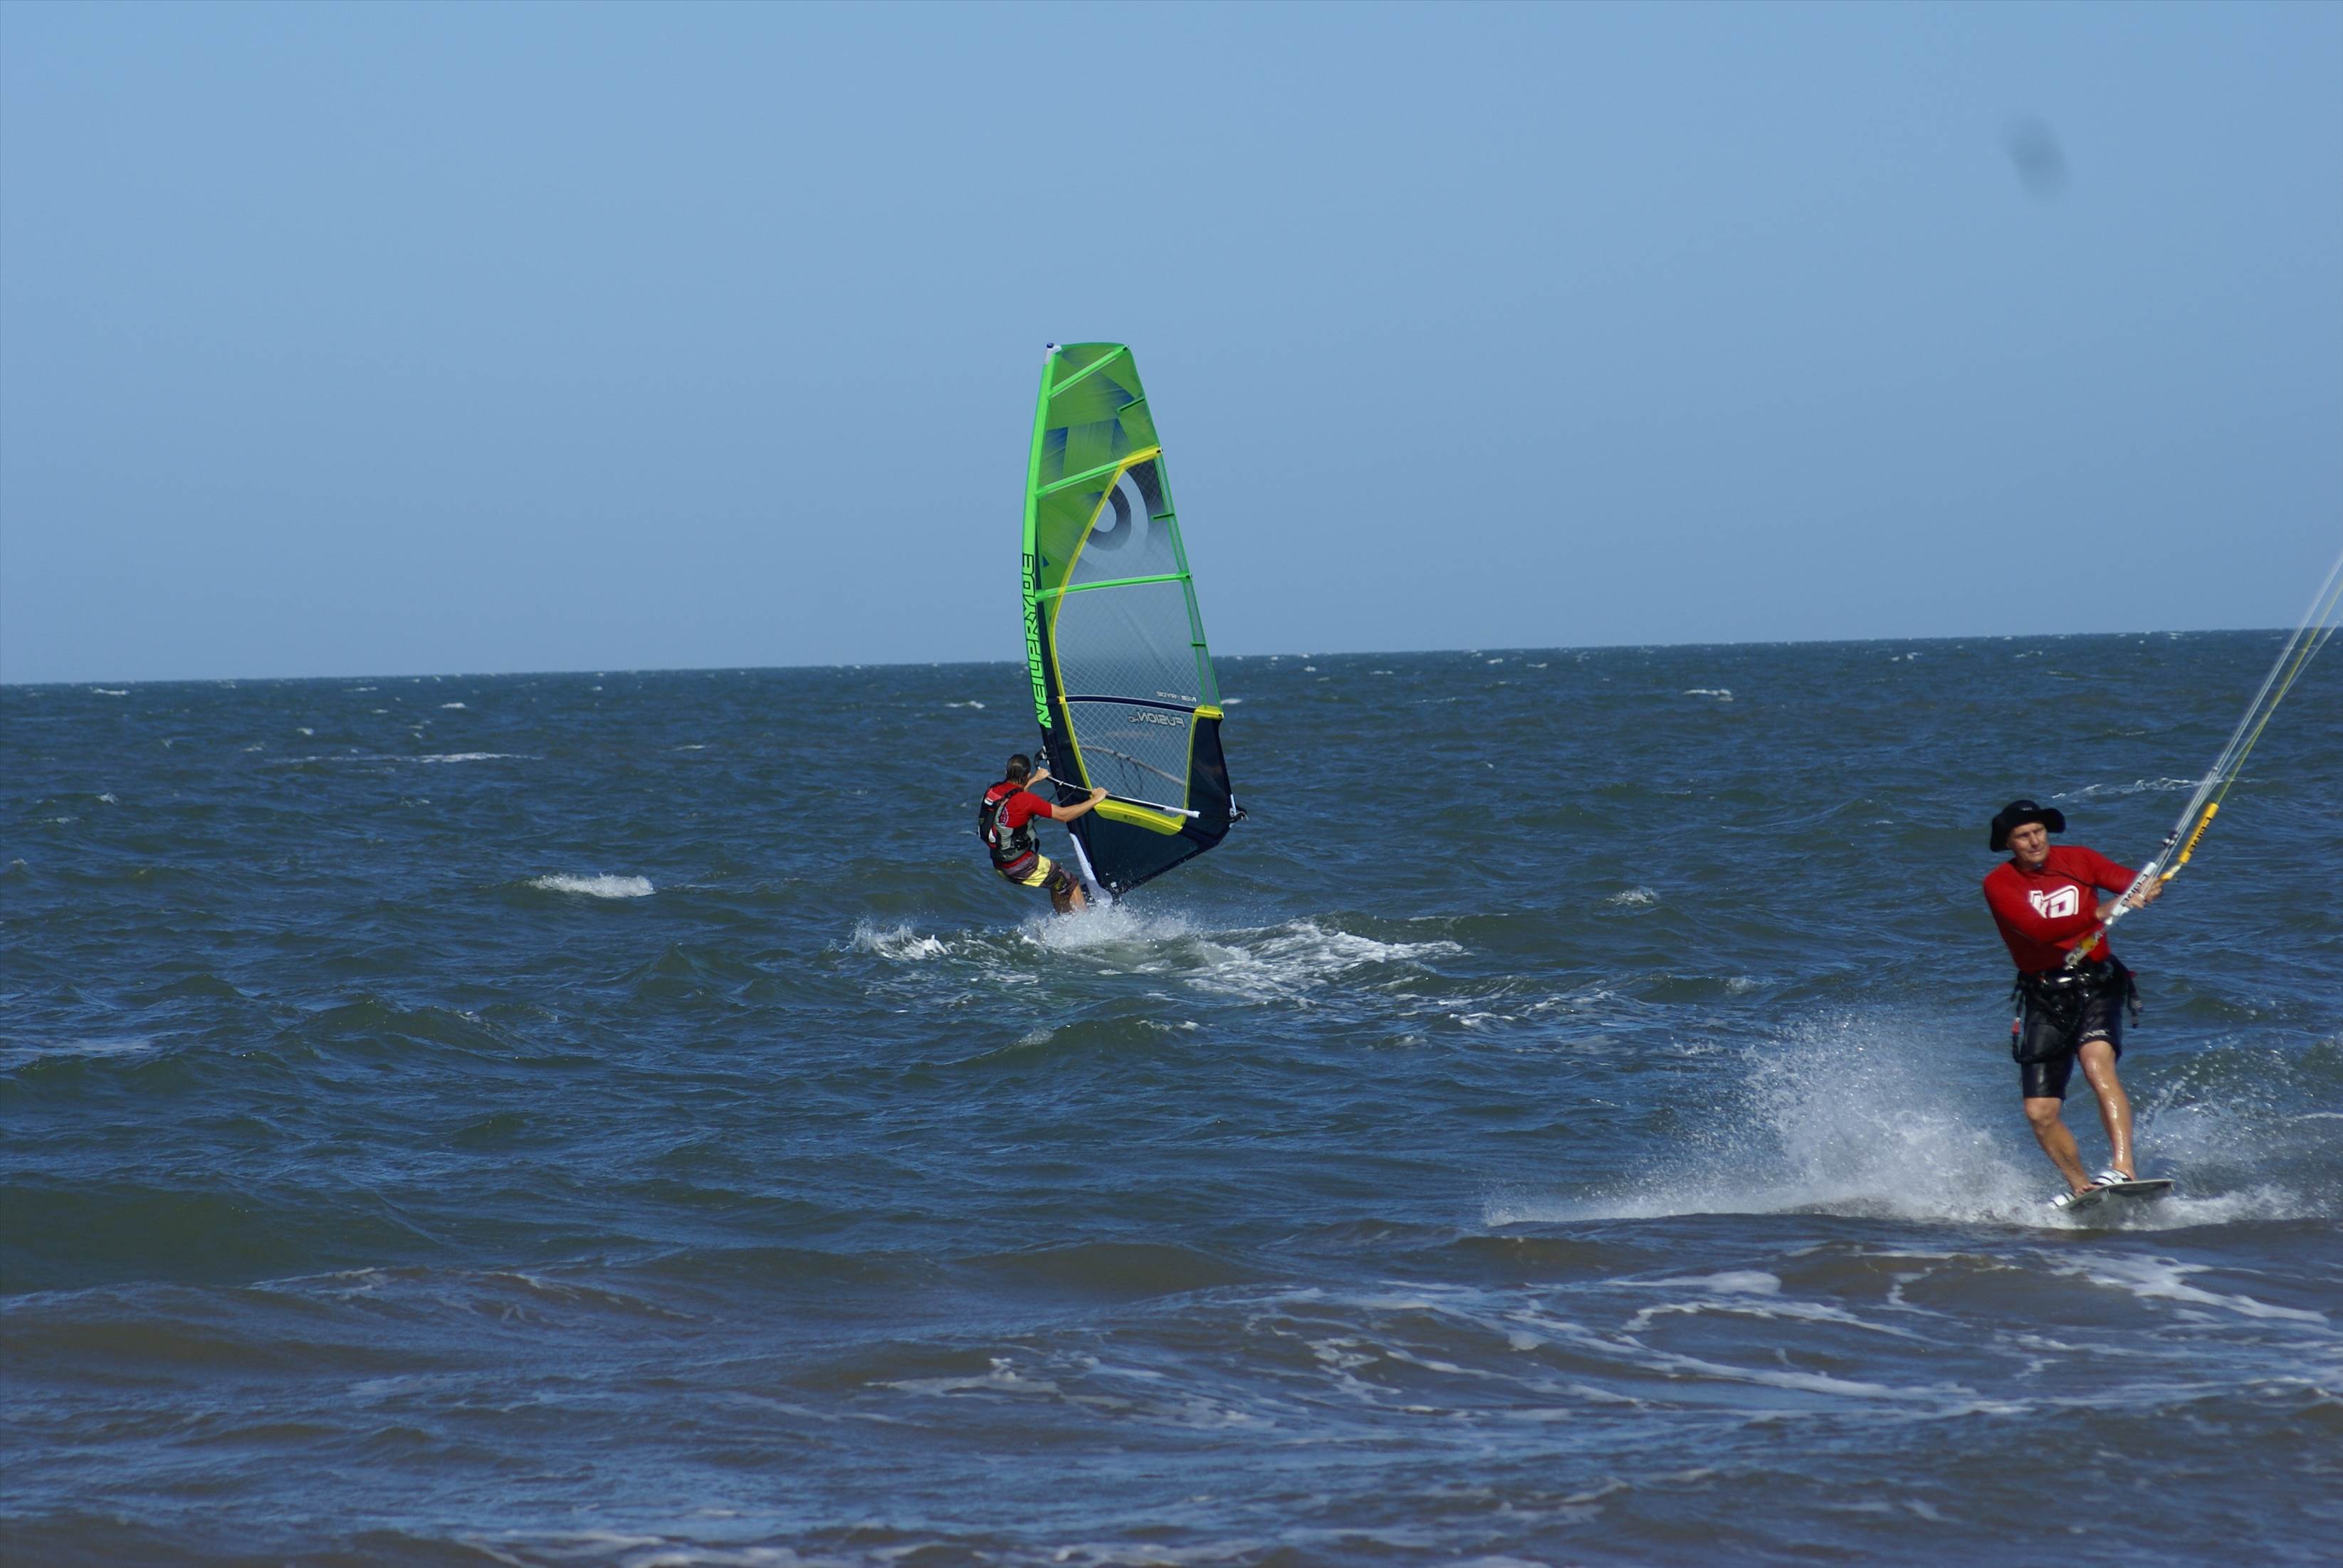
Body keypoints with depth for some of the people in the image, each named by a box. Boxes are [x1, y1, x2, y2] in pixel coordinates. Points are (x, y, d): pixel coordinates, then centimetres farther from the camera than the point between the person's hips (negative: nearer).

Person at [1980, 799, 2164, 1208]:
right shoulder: (2000, 883, -4)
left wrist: (2147, 888, -27)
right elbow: (2037, 928, -20)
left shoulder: (2078, 860, 3)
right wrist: (2100, 913, -28)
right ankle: (2080, 1186, 19)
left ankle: (2123, 1168, -38)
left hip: (2095, 985, -1)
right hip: (2044, 997, 1)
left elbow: (2134, 883, -2)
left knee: (2097, 1065, -30)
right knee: (2039, 1113, -2)